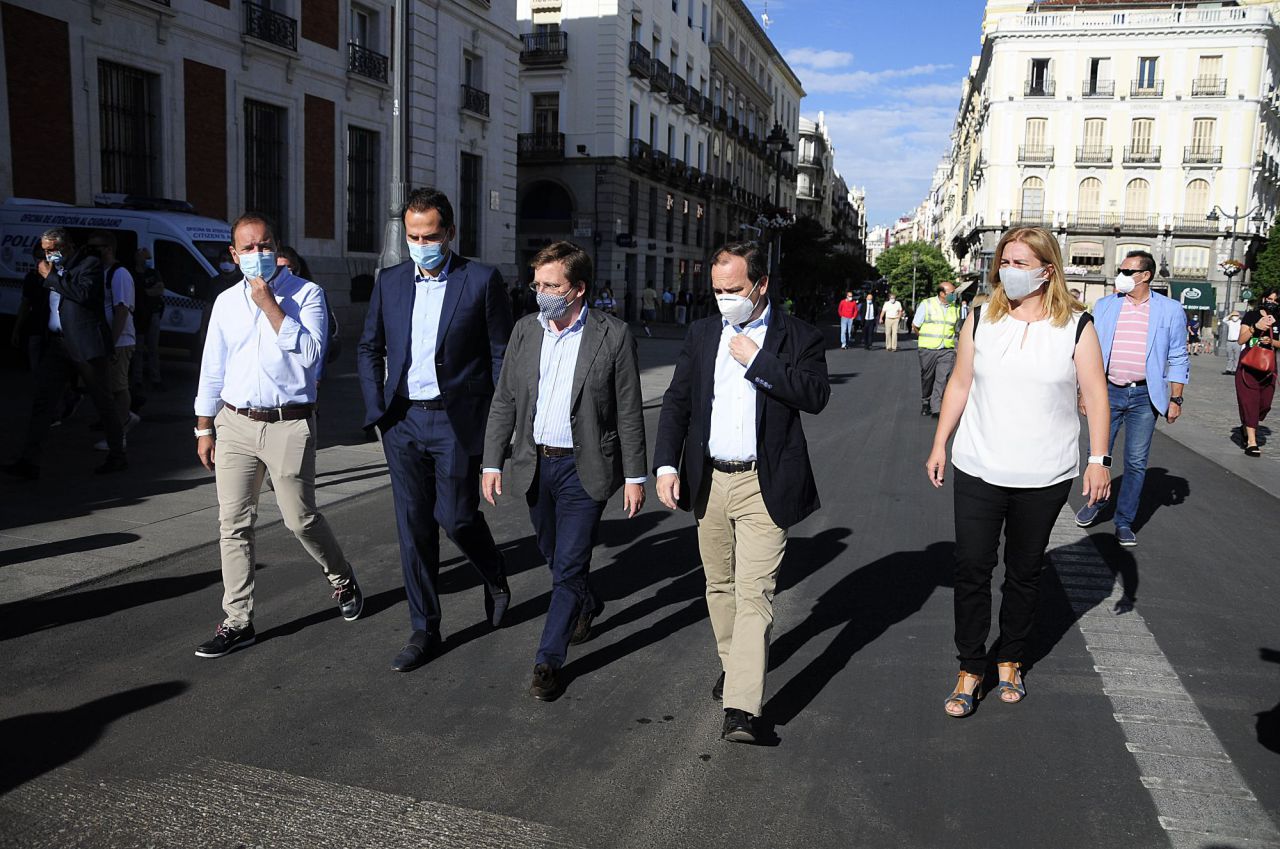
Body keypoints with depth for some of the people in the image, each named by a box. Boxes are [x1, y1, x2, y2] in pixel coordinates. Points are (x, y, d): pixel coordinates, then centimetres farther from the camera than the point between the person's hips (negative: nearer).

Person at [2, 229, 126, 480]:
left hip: (86, 344, -7)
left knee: (104, 402, 3)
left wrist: (51, 277, -13)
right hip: (57, 343, 7)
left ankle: (118, 456, 15)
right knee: (42, 401, -2)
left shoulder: (89, 263, -3)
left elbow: (84, 293, -21)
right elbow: (45, 304, 24)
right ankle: (28, 461, -4)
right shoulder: (55, 269, 17)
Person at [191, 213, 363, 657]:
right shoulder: (226, 302, 10)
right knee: (233, 525, 4)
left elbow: (310, 354, -18)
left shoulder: (306, 294, -4)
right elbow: (211, 369, 14)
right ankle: (237, 621, 15)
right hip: (235, 424, 4)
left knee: (301, 519, 3)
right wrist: (204, 428, 13)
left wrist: (270, 305, -18)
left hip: (290, 425, -4)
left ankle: (342, 579, 31)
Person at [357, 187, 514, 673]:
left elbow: (502, 355, -1)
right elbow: (369, 349, 15)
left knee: (456, 516, -3)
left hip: (458, 420, -4)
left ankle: (495, 579, 31)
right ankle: (424, 631, 18)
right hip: (403, 422, 4)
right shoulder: (389, 281, 8)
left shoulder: (482, 281, -4)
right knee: (414, 528, 7)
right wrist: (377, 410, 4)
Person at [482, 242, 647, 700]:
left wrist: (635, 477, -5)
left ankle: (548, 660, 9)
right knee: (555, 556, 20)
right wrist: (492, 462, 3)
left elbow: (629, 412, -6)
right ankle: (587, 604, 48)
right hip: (535, 464, 5)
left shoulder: (613, 335, -9)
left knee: (568, 566, -4)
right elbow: (504, 401, 7)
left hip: (584, 468, -5)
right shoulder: (525, 330, 3)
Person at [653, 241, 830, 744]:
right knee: (719, 584, 17)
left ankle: (741, 707, -9)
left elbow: (816, 395, -17)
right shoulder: (702, 334, 9)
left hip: (763, 486, -5)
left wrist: (758, 359, -18)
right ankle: (732, 663, 37)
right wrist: (666, 464, -2)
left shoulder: (798, 338, -3)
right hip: (708, 482, 5)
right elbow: (677, 401, 8)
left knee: (754, 592, -9)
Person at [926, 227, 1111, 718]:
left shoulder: (1075, 325, -3)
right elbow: (959, 385, 8)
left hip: (1044, 476, -1)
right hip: (979, 471, 1)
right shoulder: (981, 321, 2)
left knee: (1025, 571, 12)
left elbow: (1095, 394, -1)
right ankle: (970, 668, 13)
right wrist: (940, 445, 7)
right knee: (971, 568, 0)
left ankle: (1010, 660, 30)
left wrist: (1099, 459, -7)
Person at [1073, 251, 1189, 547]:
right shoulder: (1105, 306, 5)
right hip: (1108, 391, 1)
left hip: (1145, 396, -1)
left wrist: (1175, 399, -1)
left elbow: (1177, 358, 3)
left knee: (1136, 462, 3)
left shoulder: (1170, 310, 1)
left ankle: (1124, 522, 14)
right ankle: (1095, 502, 30)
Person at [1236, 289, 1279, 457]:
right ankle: (1251, 442, -9)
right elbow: (1241, 340, -5)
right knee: (1249, 400, -8)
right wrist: (1255, 327, -18)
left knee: (1264, 402, 6)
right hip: (1249, 364, -4)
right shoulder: (1251, 315, 0)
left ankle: (1247, 427, 32)